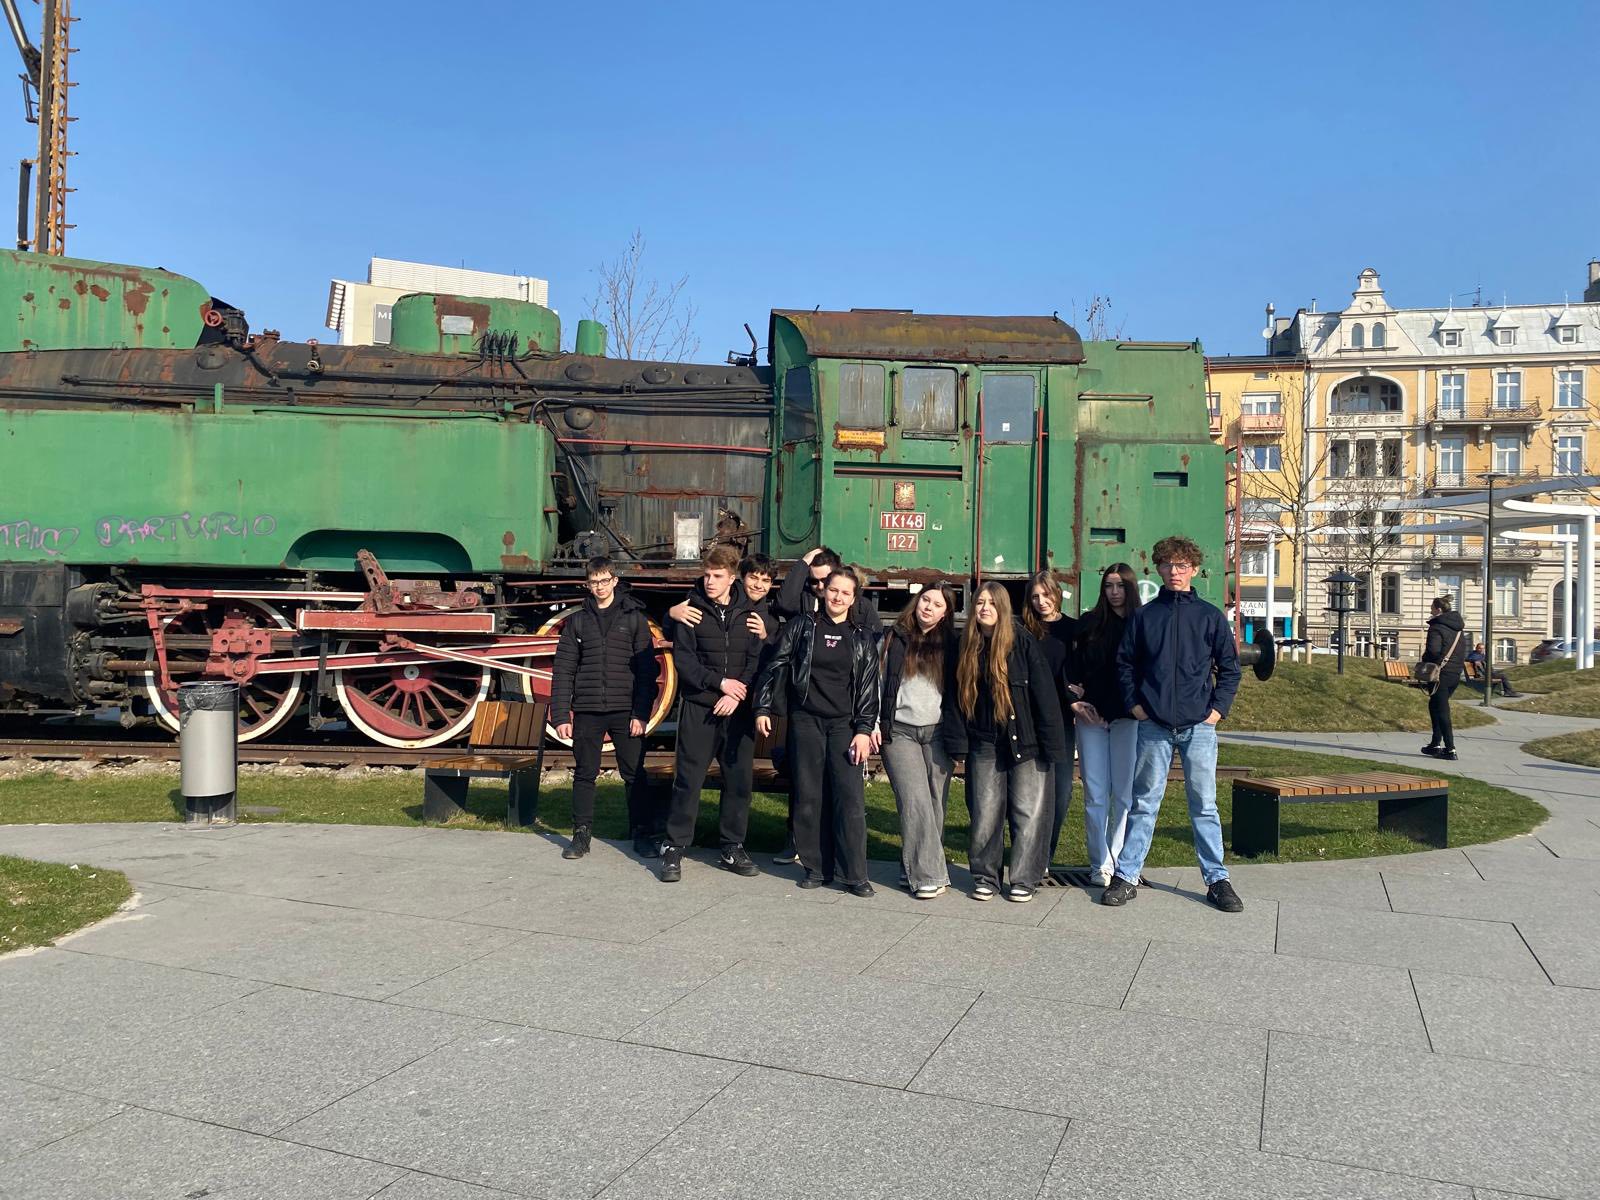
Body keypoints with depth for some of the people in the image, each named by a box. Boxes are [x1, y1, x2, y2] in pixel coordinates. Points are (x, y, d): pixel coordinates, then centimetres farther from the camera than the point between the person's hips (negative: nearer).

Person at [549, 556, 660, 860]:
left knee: (635, 774, 1)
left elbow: (647, 669, 0)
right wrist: (561, 715, -1)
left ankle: (644, 833, 12)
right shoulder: (577, 621, 9)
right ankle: (581, 835, 17)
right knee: (584, 774, 7)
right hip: (586, 712, 2)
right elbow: (563, 670, 7)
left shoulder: (634, 618, 5)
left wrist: (641, 713, -8)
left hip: (626, 711, -2)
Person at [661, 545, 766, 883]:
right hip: (699, 708, -2)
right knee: (688, 779, 0)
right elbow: (682, 658, -5)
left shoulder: (749, 613, 5)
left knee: (739, 780, 6)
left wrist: (738, 694, -13)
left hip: (738, 710, 2)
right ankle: (674, 849, 9)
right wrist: (719, 682, -14)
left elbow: (757, 659, 0)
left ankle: (733, 849, 18)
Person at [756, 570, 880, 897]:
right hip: (805, 721, 0)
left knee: (851, 798, -7)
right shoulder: (801, 627, 7)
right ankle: (813, 868, 14)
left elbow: (869, 686, 5)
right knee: (807, 796, 3)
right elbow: (775, 668, 6)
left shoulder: (862, 638, 9)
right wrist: (763, 708, -1)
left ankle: (855, 875, -2)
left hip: (845, 724, 0)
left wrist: (864, 729, -3)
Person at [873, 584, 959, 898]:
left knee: (937, 803, -2)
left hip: (937, 733, 2)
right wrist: (874, 725, -2)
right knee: (915, 802, -11)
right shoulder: (896, 639, 6)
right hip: (900, 732, -2)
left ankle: (914, 865, 11)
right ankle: (926, 875, -8)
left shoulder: (949, 645, 9)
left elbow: (956, 690, 12)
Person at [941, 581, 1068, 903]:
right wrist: (957, 741, 0)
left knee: (1028, 814, 1)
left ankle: (1023, 880, 14)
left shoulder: (1023, 642, -7)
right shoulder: (967, 648, 6)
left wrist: (1050, 743, -11)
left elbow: (1044, 694, -8)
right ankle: (985, 877, 19)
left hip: (1025, 742, -3)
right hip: (985, 744, 3)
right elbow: (957, 697, 8)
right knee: (985, 815, 5)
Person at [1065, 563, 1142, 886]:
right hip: (1090, 715, 2)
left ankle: (1119, 863, 9)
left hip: (1127, 718, -1)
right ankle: (1100, 865, 7)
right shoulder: (1089, 623, 10)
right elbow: (1072, 665, 8)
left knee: (1124, 793, 1)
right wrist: (1075, 699, -4)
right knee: (1095, 794, 2)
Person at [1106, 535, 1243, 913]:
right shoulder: (1144, 615, 6)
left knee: (1204, 806, 6)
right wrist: (1134, 703, 1)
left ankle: (1217, 880, 15)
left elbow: (1230, 666, 8)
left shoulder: (1210, 616, 5)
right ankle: (1126, 876, 11)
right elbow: (1125, 662, 11)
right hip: (1154, 726, 0)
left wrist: (1219, 707, -2)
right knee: (1144, 804, 5)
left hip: (1199, 726, 0)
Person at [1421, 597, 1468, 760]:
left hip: (1441, 673, -8)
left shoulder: (1436, 627, -14)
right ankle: (1436, 744, 22)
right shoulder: (1459, 628, 12)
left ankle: (1450, 749, -6)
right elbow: (1464, 651, 18)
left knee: (1441, 711, -3)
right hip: (1456, 673, 8)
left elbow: (1433, 651, -24)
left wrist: (1424, 660, -6)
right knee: (1435, 706, 20)